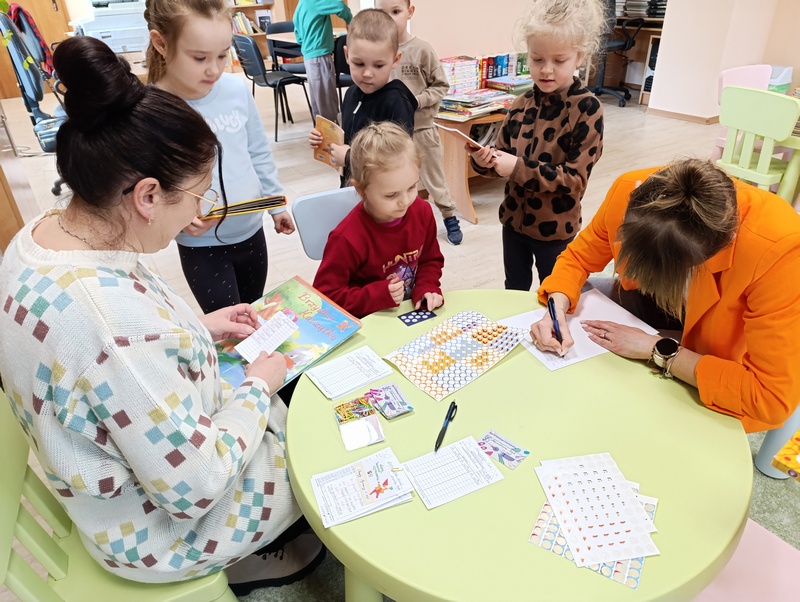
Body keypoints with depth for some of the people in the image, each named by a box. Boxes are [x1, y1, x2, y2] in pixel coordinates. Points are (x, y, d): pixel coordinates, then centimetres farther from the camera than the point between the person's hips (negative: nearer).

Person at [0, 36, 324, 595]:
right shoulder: (120, 322, -41)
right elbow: (194, 489, -31)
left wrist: (198, 328, 1)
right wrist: (257, 387, -17)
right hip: (168, 526, -7)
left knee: (293, 400, 22)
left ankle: (252, 545, 40)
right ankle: (248, 561, 39)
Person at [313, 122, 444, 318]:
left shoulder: (422, 212, -7)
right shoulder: (347, 238, -23)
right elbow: (326, 297, -16)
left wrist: (426, 289, -10)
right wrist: (378, 295, -24)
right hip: (368, 324, -4)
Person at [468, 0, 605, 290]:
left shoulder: (587, 109, -17)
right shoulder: (522, 104, -3)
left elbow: (575, 178, -20)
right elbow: (504, 160, 2)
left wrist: (519, 168, -30)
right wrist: (485, 160, -22)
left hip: (556, 228, -4)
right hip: (514, 218, 4)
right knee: (514, 292, 23)